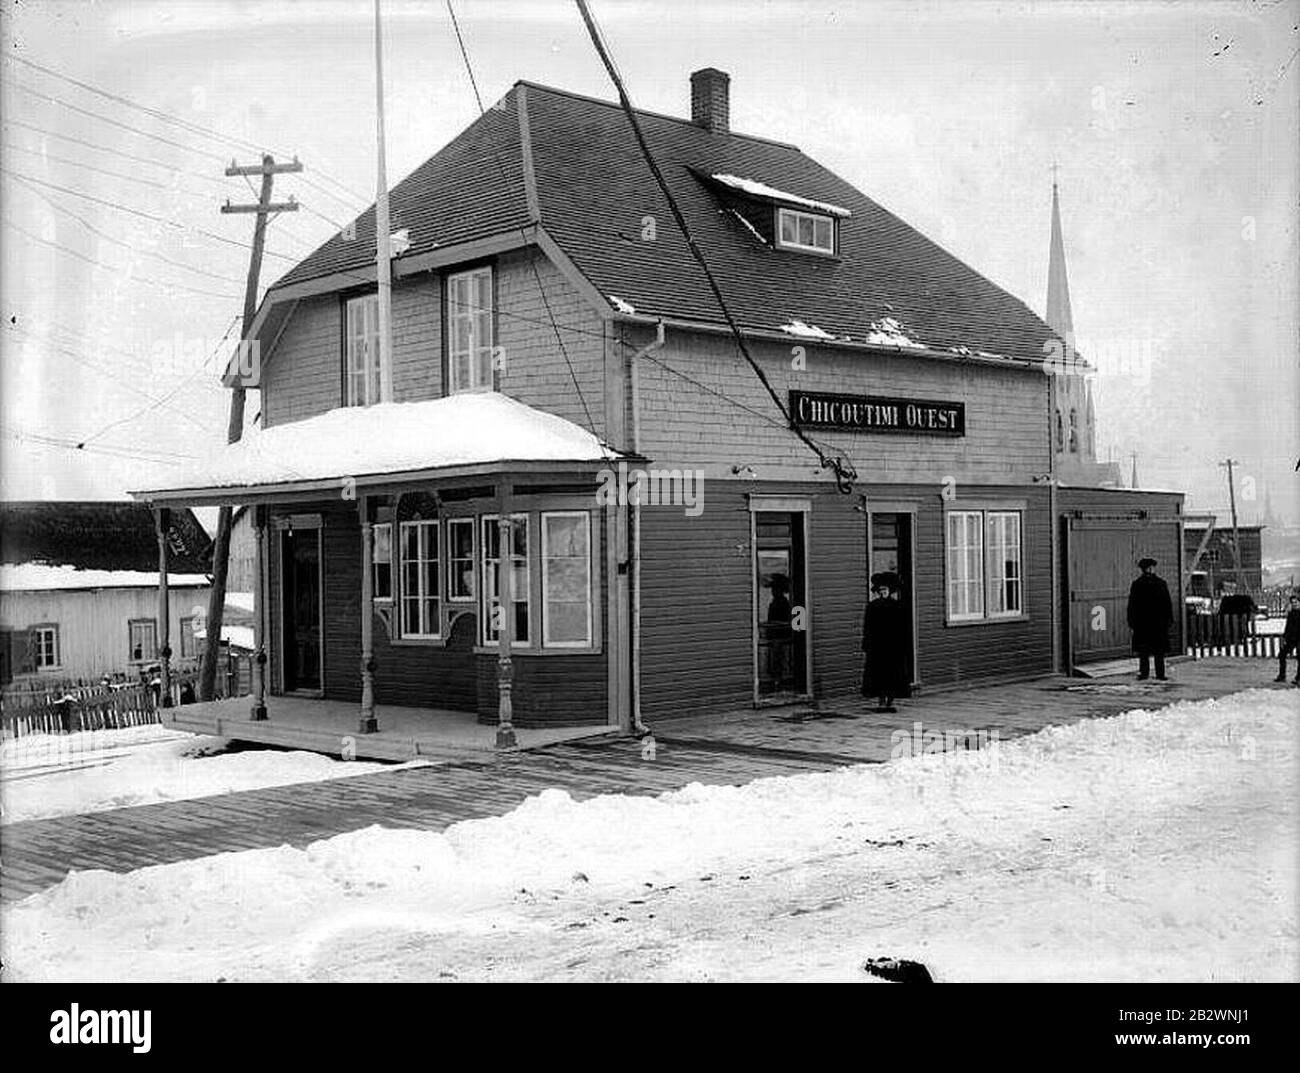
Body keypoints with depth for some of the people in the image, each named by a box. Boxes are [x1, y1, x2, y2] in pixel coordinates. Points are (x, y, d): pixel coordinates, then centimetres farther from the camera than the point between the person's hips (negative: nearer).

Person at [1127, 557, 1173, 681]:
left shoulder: (1136, 584, -3)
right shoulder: (1161, 583, -2)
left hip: (1141, 622, 0)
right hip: (1159, 621, 0)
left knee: (1143, 651, 4)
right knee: (1159, 650, 5)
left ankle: (1144, 673, 3)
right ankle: (1160, 674, 6)